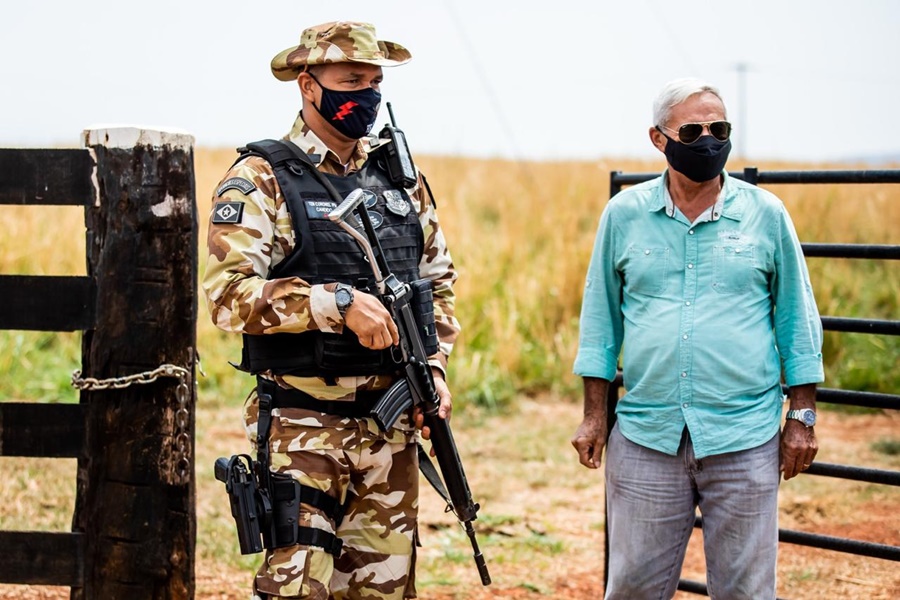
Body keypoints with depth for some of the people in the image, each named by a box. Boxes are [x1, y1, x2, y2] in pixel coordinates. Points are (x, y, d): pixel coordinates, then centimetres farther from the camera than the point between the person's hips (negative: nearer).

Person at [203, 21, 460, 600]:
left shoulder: (402, 179, 12)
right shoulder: (263, 181, -7)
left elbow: (440, 280, 20)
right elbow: (228, 294, -18)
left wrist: (435, 366, 4)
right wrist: (338, 302, -24)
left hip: (391, 430, 6)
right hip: (302, 431, -5)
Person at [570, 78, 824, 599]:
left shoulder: (766, 214, 3)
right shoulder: (624, 215, 5)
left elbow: (797, 318, 8)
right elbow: (601, 317, 10)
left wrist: (803, 417, 4)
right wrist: (595, 415, 6)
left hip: (744, 439, -1)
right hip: (646, 436, 1)